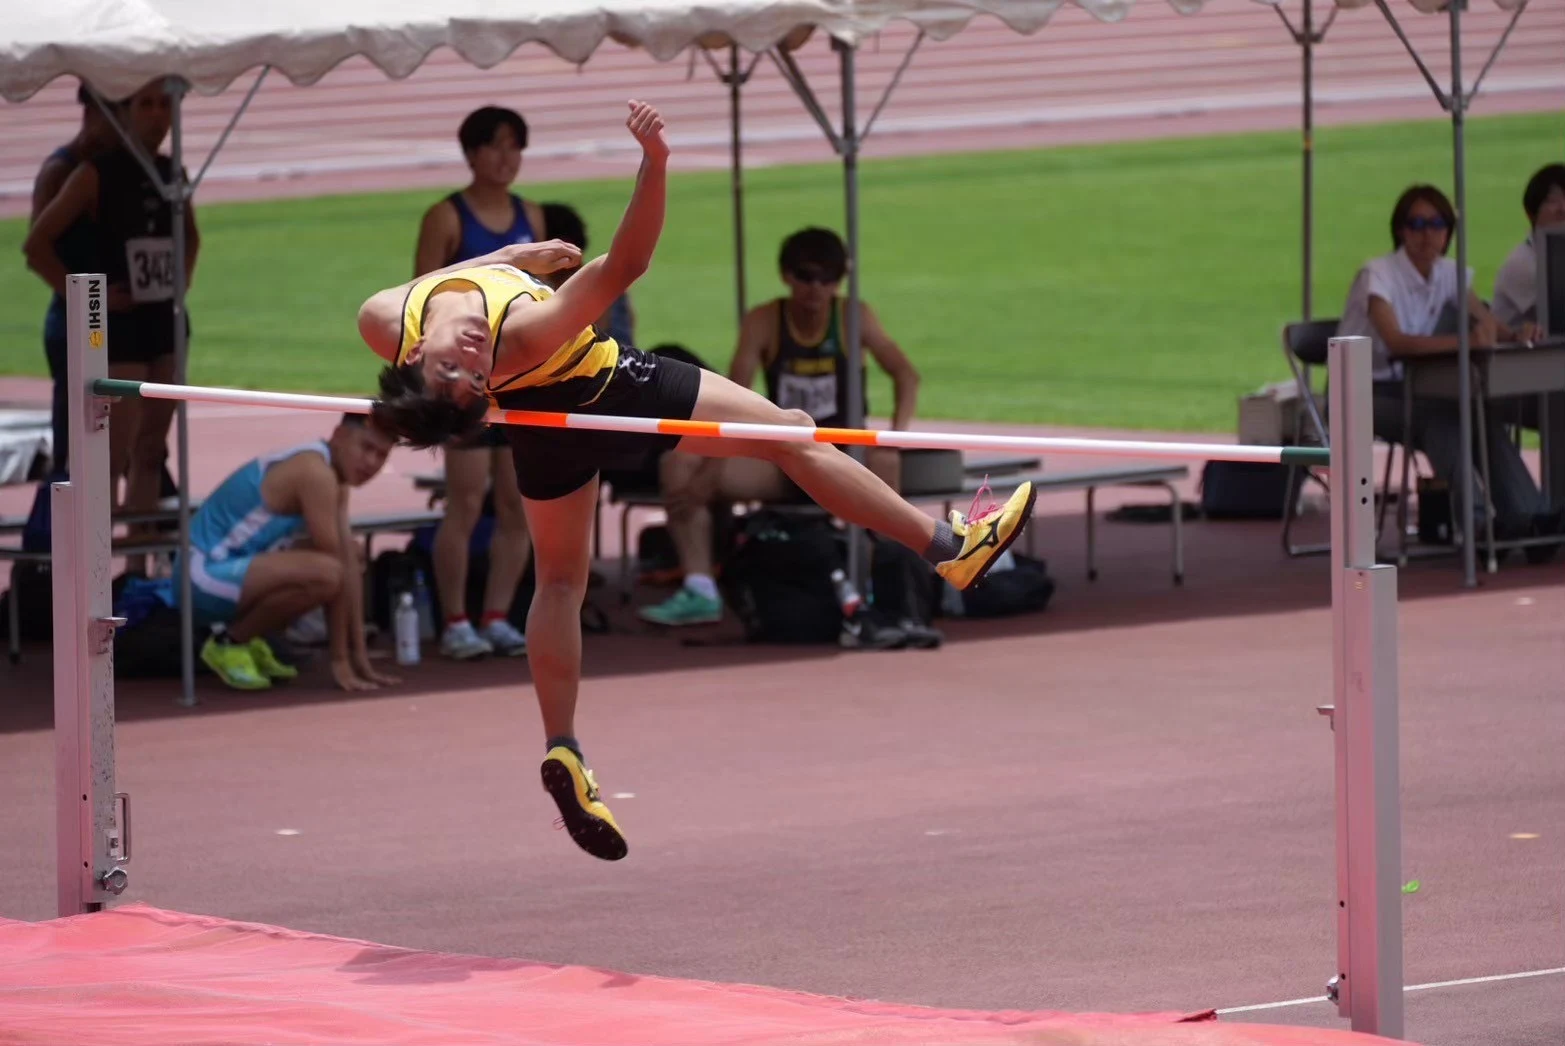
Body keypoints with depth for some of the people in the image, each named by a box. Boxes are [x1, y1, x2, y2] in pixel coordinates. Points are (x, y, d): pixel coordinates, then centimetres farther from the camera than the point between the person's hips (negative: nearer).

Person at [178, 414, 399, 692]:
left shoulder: (333, 474, 11)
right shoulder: (315, 473, -19)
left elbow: (348, 565, 9)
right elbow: (334, 572, -18)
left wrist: (360, 656, 6)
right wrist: (341, 660, -15)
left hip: (231, 567, 10)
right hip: (204, 574, -10)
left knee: (348, 555, 20)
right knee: (324, 573, -31)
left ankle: (248, 638, 14)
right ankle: (229, 643, -9)